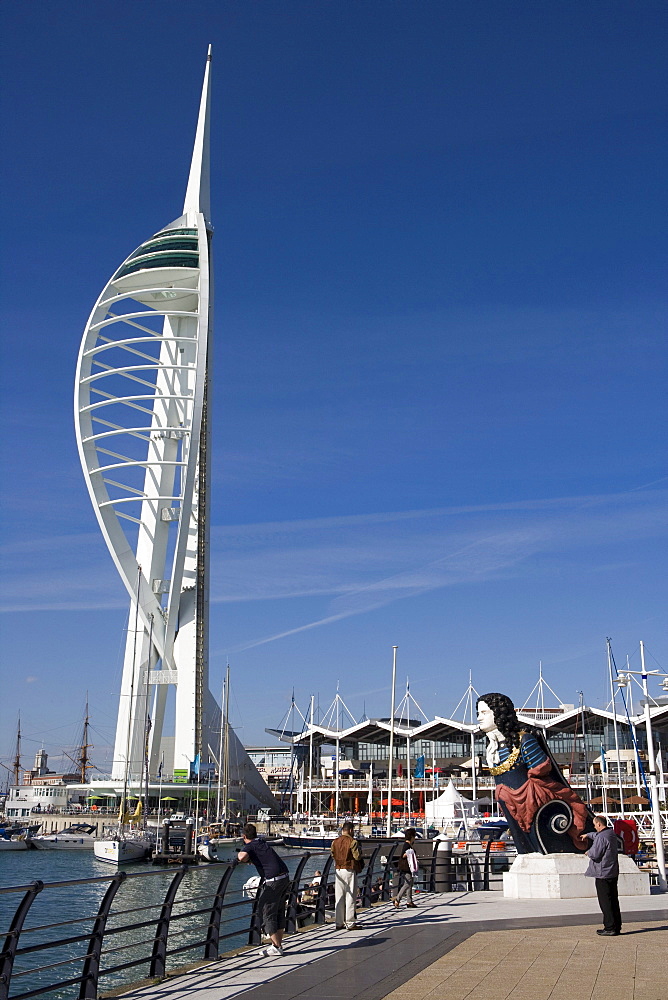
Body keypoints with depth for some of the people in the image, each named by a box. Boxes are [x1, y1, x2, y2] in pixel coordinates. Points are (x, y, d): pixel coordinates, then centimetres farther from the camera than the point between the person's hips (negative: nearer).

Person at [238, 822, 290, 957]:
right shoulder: (262, 843, 20)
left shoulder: (249, 846, -3)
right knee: (279, 912, 16)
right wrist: (251, 859, 35)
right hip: (285, 878, 8)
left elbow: (243, 857, -25)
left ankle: (276, 948, 1)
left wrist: (239, 854, -3)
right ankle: (278, 944, 21)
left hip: (273, 881, -8)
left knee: (268, 913, 1)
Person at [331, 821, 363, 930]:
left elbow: (333, 855, 11)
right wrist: (360, 854, 7)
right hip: (349, 871, -5)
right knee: (350, 897, 1)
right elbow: (357, 856, -13)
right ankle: (350, 923, 2)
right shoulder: (352, 841, -11)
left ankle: (339, 923, 13)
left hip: (338, 870, 5)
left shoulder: (335, 842, 5)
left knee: (339, 897, 9)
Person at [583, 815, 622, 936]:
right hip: (613, 873, 9)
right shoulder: (611, 833, 10)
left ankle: (610, 928, -2)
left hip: (603, 874, -9)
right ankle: (616, 927, 19)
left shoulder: (601, 837, -21)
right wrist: (588, 835, 47)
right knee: (613, 900, 14)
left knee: (605, 902, -3)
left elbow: (595, 854, -22)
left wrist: (588, 852, 0)